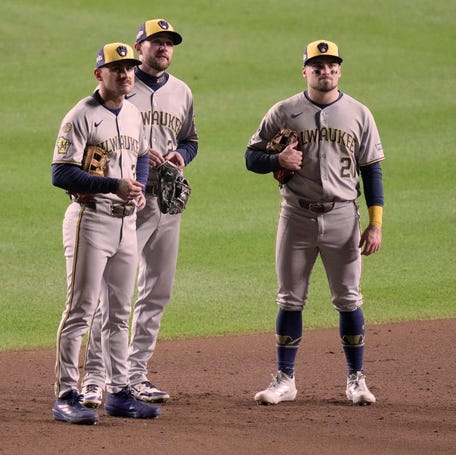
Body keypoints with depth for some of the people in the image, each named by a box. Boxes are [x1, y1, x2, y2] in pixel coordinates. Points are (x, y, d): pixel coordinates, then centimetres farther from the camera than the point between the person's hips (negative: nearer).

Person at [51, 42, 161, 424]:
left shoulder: (133, 115, 12)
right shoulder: (82, 116, -11)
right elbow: (61, 173, -17)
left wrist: (140, 188, 6)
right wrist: (114, 185, -23)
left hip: (126, 221, 7)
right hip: (90, 219, -7)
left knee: (119, 313, 12)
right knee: (80, 311, -7)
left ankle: (119, 392, 19)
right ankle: (66, 396, -5)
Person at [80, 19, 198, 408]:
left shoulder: (181, 92, 14)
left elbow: (190, 139, 23)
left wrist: (181, 155, 0)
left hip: (167, 201, 6)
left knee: (157, 293, 8)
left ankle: (136, 375, 17)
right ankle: (94, 378, -10)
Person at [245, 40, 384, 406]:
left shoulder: (358, 114, 4)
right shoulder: (283, 113, 3)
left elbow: (372, 170, 4)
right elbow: (252, 157, 6)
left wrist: (376, 224, -3)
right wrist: (278, 160, -17)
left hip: (342, 216, 0)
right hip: (296, 216, 0)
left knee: (348, 300, 3)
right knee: (290, 300, 3)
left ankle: (356, 379, 13)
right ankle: (285, 379, 10)